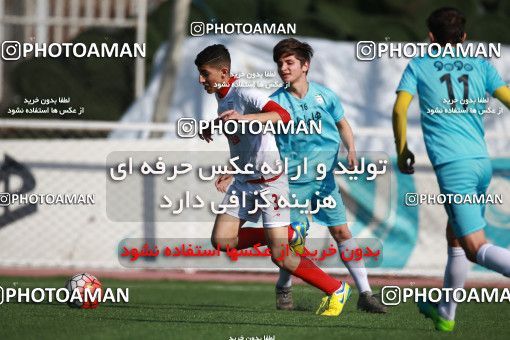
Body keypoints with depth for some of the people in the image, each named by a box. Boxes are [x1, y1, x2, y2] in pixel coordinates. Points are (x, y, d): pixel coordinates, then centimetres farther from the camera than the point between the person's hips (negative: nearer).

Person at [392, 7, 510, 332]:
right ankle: (445, 313, 37)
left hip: (452, 166, -5)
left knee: (476, 247, -12)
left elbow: (400, 108, 0)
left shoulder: (420, 65, 10)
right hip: (483, 162, 5)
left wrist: (402, 150, 13)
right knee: (456, 238, 24)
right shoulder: (480, 65, 15)